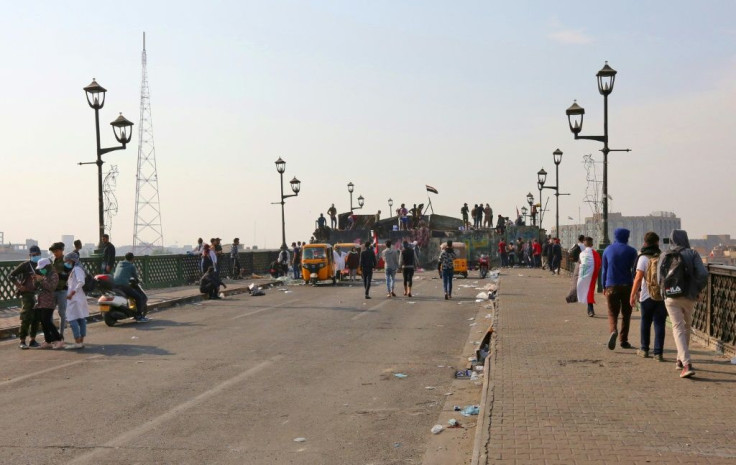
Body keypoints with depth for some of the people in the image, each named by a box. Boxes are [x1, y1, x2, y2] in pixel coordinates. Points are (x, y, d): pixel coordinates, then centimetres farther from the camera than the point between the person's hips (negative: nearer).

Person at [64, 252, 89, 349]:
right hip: (80, 299, 10)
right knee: (81, 320, 8)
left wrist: (72, 293, -25)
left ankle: (77, 343, -11)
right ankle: (81, 342, 10)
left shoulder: (77, 269, -11)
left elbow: (81, 282, -25)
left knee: (73, 320, -9)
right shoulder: (75, 269, 20)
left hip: (75, 299, -10)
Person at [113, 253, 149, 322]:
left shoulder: (119, 264, 23)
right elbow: (135, 276, 12)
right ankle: (138, 316, -5)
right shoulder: (132, 266, 5)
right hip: (124, 285, -7)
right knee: (139, 297, 0)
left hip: (114, 285, 7)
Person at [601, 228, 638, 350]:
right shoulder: (631, 251, -1)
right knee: (626, 314, 10)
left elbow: (604, 270, 9)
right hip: (627, 285, -1)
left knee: (612, 313, 5)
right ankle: (623, 340, 11)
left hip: (611, 286, 1)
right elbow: (632, 268, 0)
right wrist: (636, 288, 6)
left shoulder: (608, 250, 6)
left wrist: (604, 286, 15)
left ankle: (613, 330, -24)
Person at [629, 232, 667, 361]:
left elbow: (638, 278, -11)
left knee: (645, 322, 14)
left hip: (647, 296, -2)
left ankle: (644, 349, 22)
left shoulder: (643, 258, -7)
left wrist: (633, 295, -5)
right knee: (659, 324, 3)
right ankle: (658, 353, -1)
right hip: (663, 296, 2)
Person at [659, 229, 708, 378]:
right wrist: (697, 290, 3)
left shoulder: (665, 256, 3)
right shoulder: (692, 254, -1)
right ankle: (681, 359, 29)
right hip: (689, 298, 0)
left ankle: (687, 364, -18)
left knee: (678, 328, -3)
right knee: (686, 327, 21)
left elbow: (660, 279, -1)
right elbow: (703, 274, -12)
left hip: (671, 299, 0)